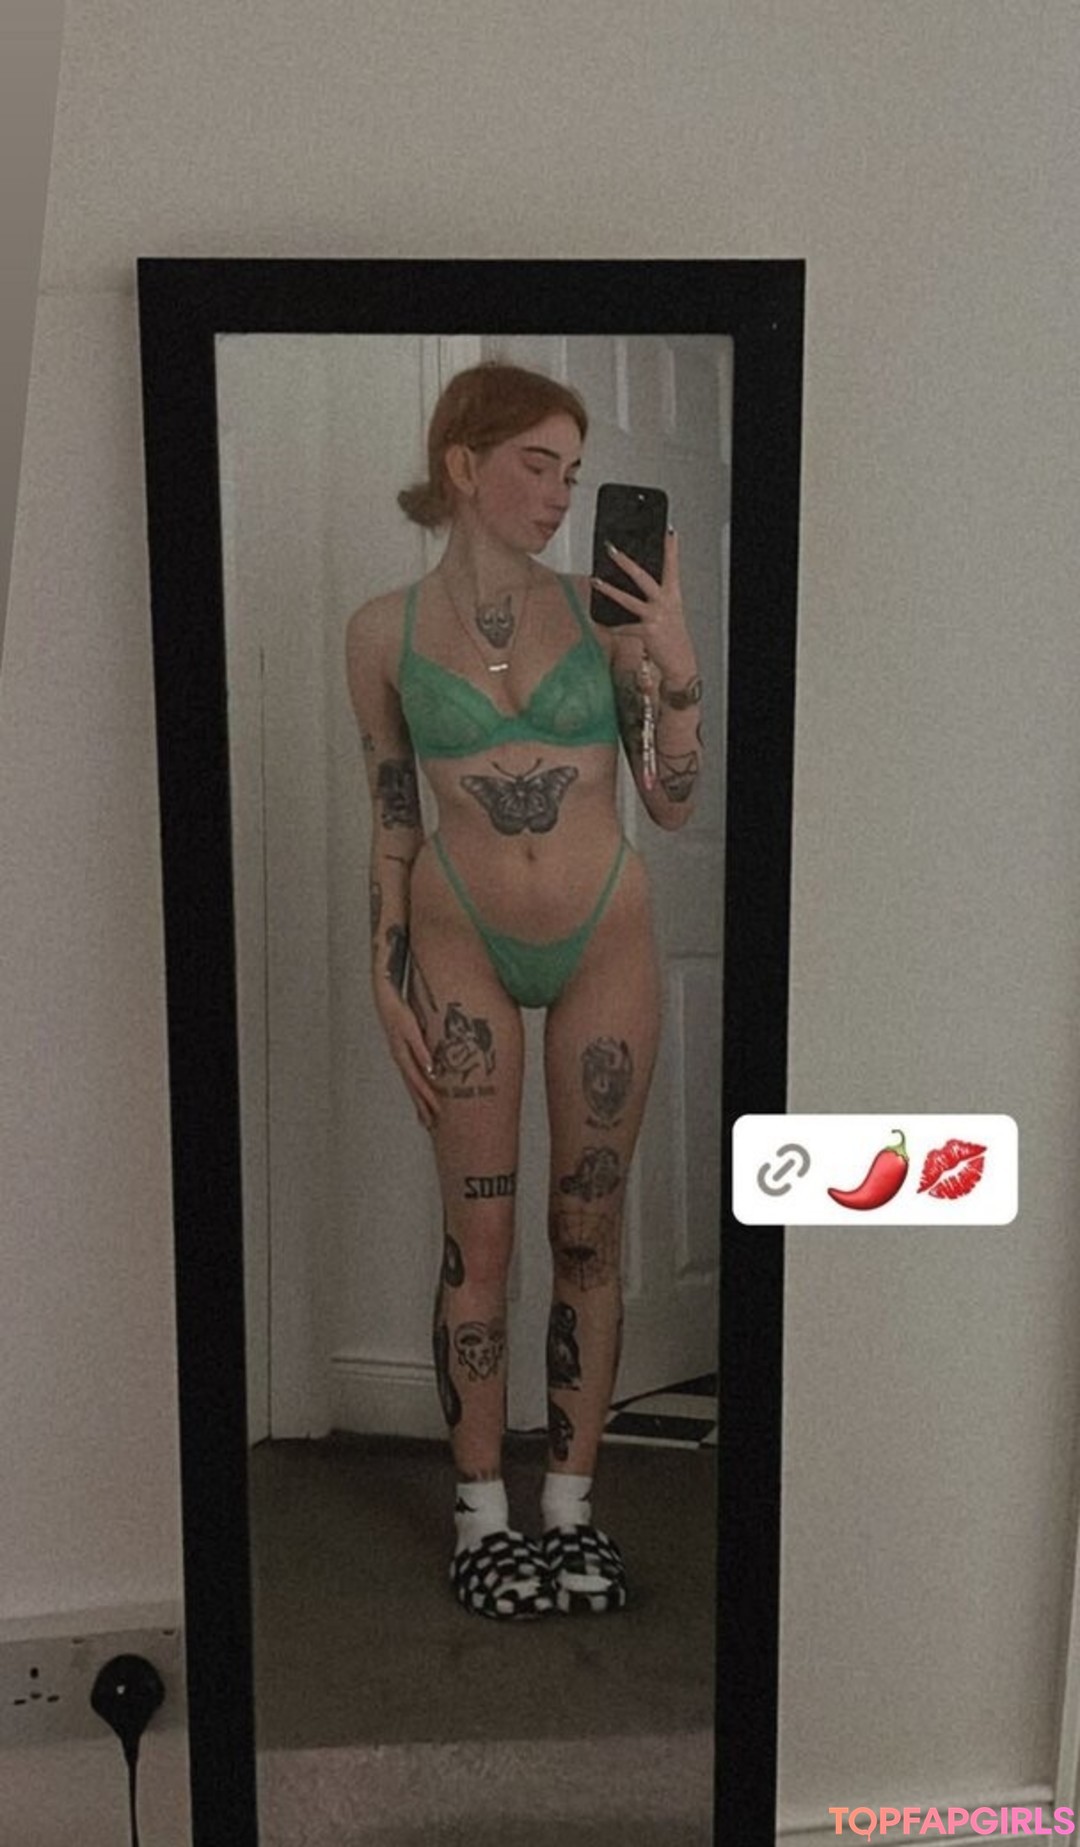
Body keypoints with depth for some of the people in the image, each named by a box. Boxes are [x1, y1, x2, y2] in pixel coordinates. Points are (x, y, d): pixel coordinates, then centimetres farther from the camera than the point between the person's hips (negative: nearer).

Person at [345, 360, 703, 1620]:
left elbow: (673, 803, -2)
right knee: (477, 1234, 3)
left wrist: (676, 658, -14)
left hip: (607, 942, 1)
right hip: (464, 946, -1)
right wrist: (387, 976, 1)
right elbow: (391, 821, 5)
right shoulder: (385, 631, -1)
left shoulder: (605, 608, -2)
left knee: (587, 1230, 7)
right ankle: (481, 1511, 19)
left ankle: (571, 1505, 22)